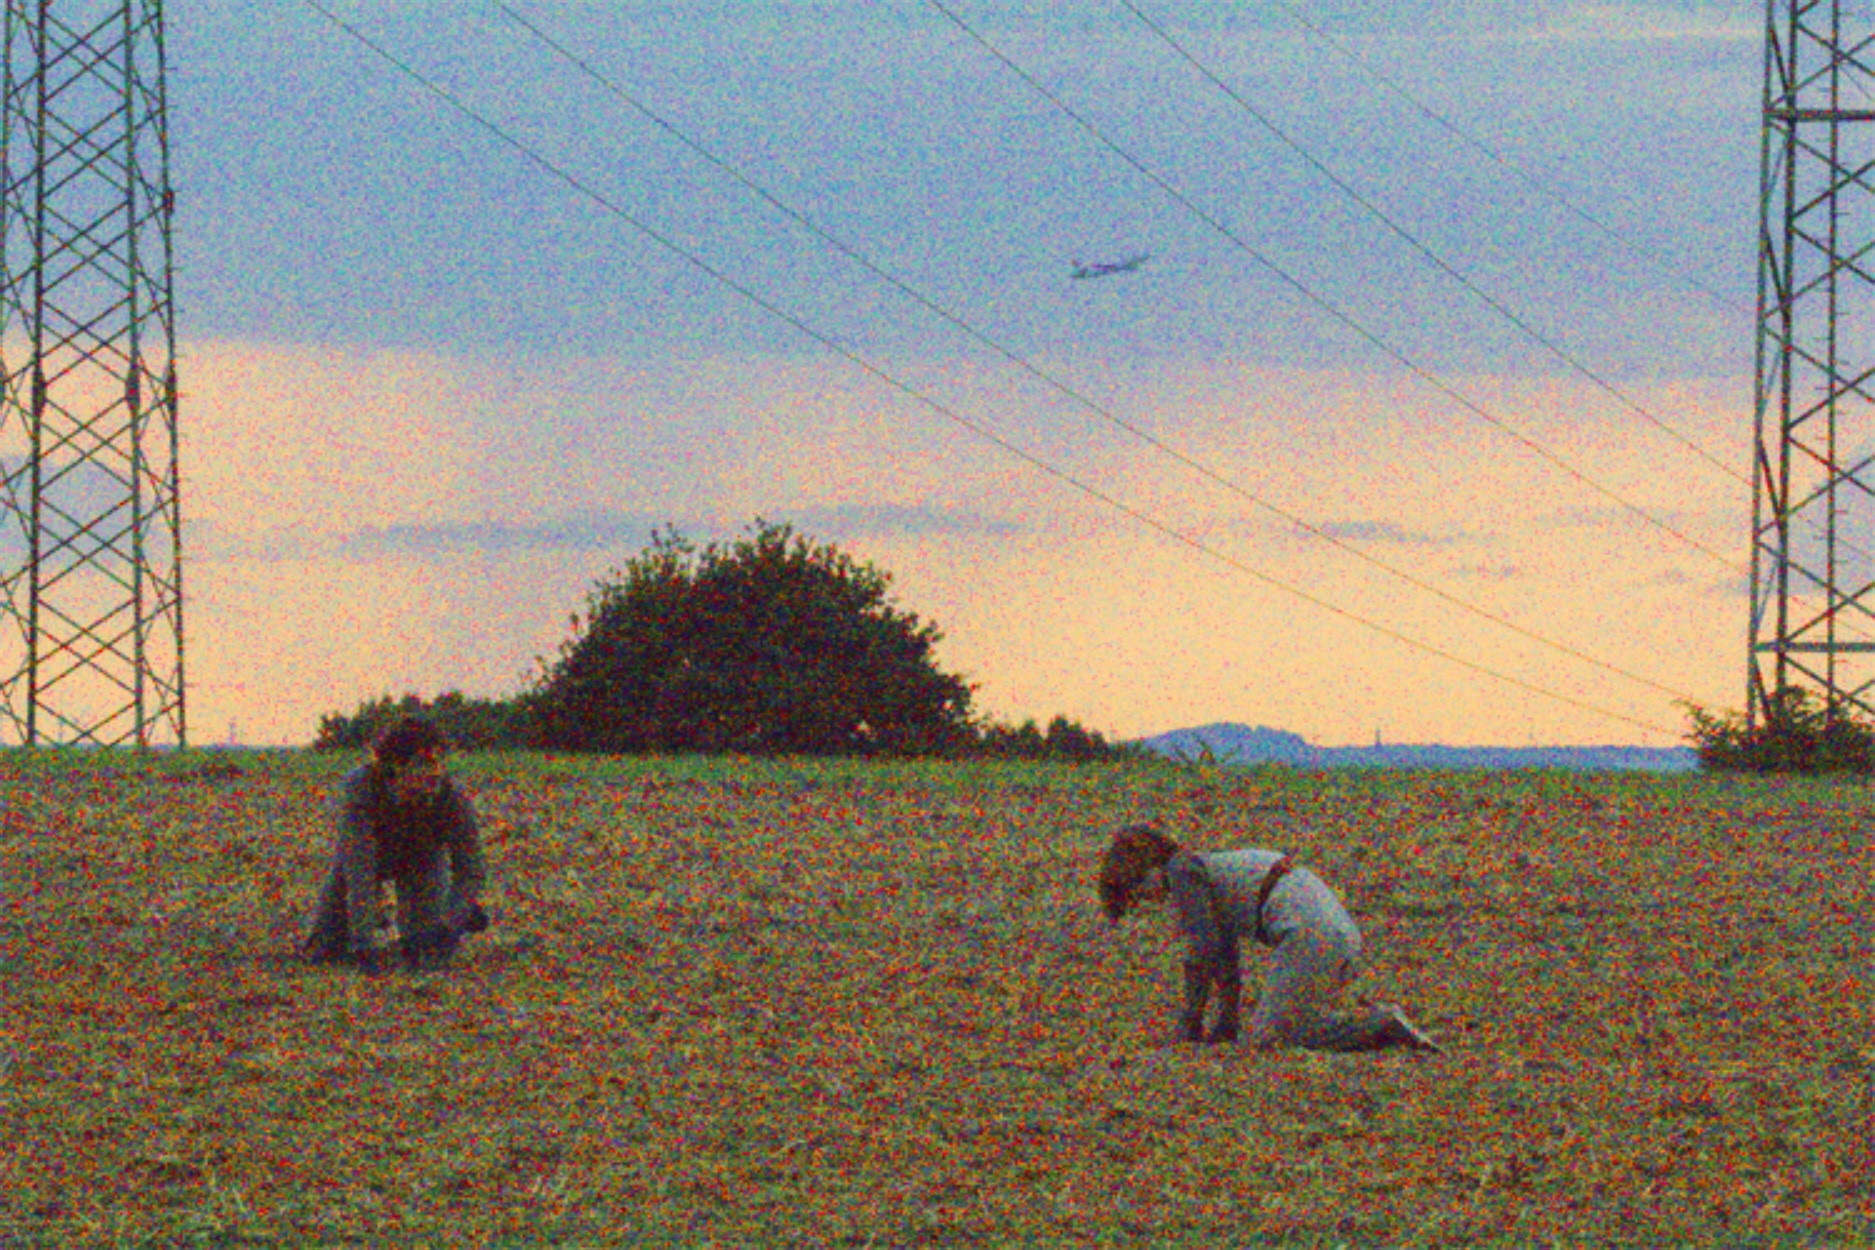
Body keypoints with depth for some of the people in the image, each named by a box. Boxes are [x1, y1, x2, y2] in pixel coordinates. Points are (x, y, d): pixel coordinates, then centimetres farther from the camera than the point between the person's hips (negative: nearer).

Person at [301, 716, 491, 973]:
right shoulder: (360, 786, -41)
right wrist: (362, 943, -52)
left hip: (421, 857, 0)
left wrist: (448, 927, -44)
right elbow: (357, 866, -45)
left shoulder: (451, 796, -37)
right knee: (323, 953, -3)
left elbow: (472, 871, -29)